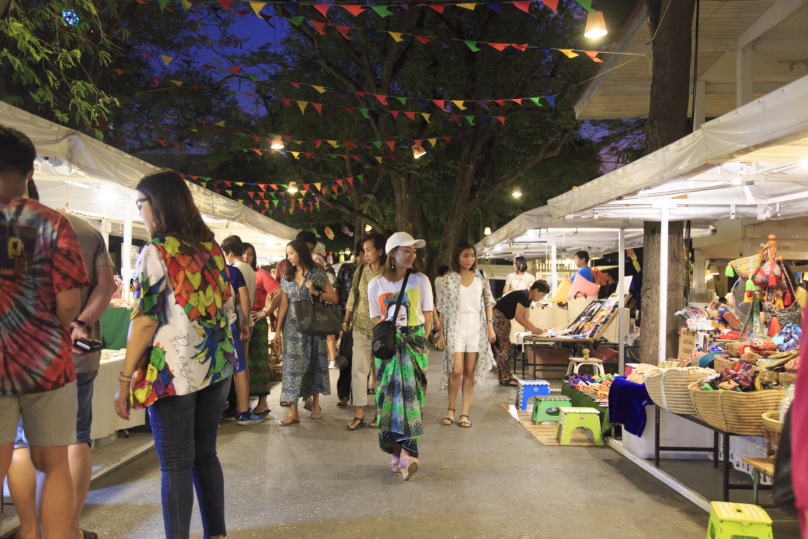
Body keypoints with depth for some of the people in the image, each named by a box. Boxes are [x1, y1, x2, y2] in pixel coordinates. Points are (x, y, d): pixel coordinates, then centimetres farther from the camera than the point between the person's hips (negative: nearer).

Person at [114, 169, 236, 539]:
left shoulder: (157, 251, -8)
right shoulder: (211, 247, 11)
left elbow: (145, 320, -12)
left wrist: (125, 379, -7)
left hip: (174, 370, -6)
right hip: (216, 367, 7)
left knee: (175, 466, 2)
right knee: (205, 455, 17)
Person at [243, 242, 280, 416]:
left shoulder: (260, 274, 0)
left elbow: (279, 293, -8)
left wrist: (266, 311, -10)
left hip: (256, 321, -5)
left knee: (257, 361, -3)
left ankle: (263, 403, 1)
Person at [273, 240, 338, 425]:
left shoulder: (317, 274, -1)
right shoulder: (287, 277, 11)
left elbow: (333, 298, -1)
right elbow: (284, 304, 12)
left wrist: (315, 292, -15)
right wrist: (278, 330, 9)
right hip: (293, 327, 3)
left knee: (315, 363, 4)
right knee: (292, 364, -3)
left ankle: (316, 405, 19)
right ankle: (294, 412, -2)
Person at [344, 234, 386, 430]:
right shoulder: (361, 272, 5)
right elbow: (352, 298, 12)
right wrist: (346, 321, 10)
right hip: (361, 328, 3)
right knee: (358, 369, 0)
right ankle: (359, 415, 7)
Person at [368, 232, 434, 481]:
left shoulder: (420, 280, 2)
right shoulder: (376, 284, 5)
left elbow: (427, 316, 7)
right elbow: (377, 320, 12)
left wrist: (418, 340, 6)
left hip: (414, 343, -1)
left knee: (411, 394, -10)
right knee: (388, 397, -3)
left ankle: (405, 453, -14)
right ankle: (401, 452, 5)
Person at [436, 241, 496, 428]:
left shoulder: (481, 278, 8)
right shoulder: (448, 279, 1)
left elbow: (488, 303, 11)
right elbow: (443, 309, 2)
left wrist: (490, 326, 2)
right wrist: (441, 334, 0)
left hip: (477, 328, 2)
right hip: (456, 327, -2)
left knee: (470, 372, 3)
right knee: (456, 370, -10)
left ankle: (465, 413, 12)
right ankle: (451, 409, 11)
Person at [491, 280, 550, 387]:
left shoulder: (528, 299, 13)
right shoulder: (523, 296, -19)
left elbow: (525, 319, 14)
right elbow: (518, 317, -20)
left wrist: (536, 329, 1)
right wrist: (533, 329, -16)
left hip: (504, 319, 11)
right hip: (498, 317, -11)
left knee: (504, 347, 11)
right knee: (505, 347, -10)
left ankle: (502, 378, 15)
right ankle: (506, 378, -8)